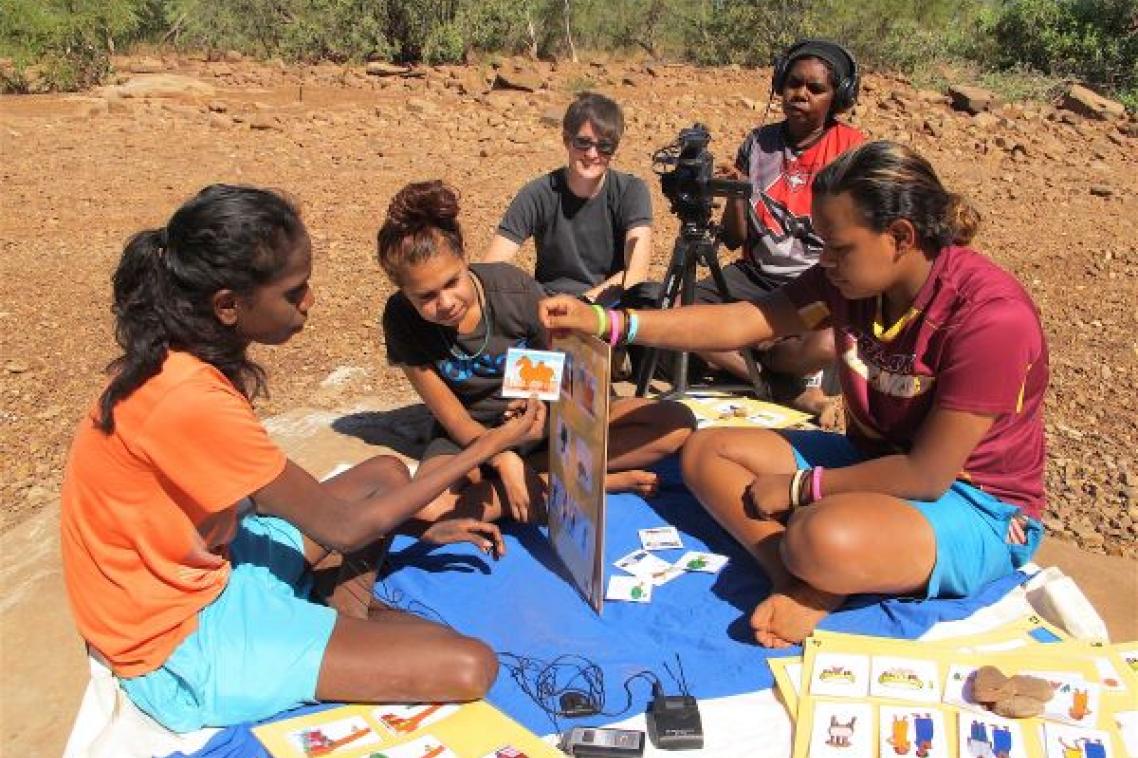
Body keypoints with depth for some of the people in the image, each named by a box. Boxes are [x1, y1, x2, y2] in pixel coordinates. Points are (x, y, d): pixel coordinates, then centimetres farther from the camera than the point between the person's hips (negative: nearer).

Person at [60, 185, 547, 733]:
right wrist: (489, 446, -15)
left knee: (386, 474, 15)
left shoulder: (179, 359, -2)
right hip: (180, 647, -9)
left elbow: (288, 495, 6)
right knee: (469, 667, -20)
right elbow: (341, 528, -21)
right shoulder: (192, 402, -31)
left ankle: (349, 612, 2)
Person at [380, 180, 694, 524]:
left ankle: (532, 468, -19)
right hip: (474, 434, 0)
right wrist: (504, 461, -30)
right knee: (426, 504, -37)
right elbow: (454, 419, -14)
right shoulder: (402, 319, -18)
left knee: (676, 422, -20)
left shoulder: (516, 290, -21)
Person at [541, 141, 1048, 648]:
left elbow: (928, 475, -26)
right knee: (705, 451, -1)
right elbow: (739, 322, -12)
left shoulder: (989, 316, -27)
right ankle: (803, 581, -16)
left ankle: (814, 581, -5)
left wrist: (800, 487, -18)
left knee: (823, 537, -40)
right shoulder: (854, 278, -7)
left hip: (978, 509, -8)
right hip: (876, 461, 8)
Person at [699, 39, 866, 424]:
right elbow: (734, 240, 5)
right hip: (754, 275, 3)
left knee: (825, 345, -36)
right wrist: (736, 197, -15)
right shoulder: (758, 143, 5)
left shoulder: (850, 148, -2)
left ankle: (735, 363, -6)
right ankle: (792, 387, -11)